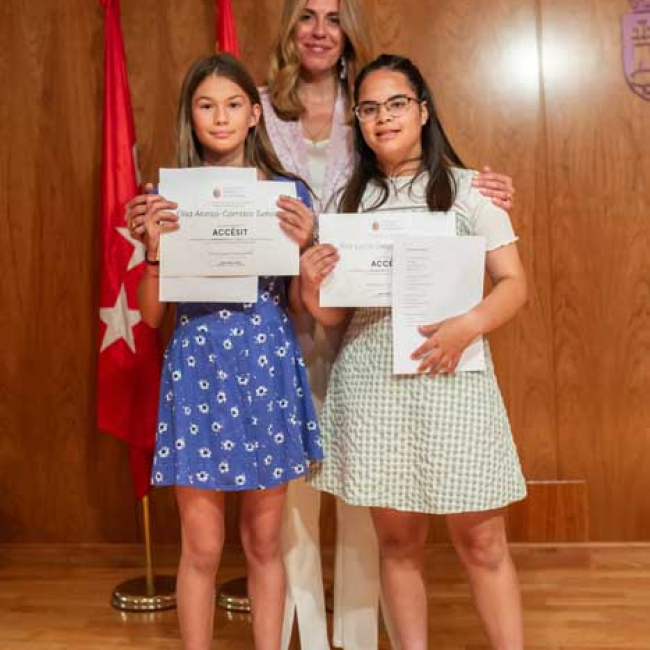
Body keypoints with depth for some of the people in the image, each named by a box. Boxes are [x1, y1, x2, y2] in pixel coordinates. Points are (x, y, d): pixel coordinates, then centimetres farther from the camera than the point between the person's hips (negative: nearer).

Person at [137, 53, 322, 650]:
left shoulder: (287, 193, 3)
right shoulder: (170, 199, 3)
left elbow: (301, 306, 3)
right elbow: (152, 315, 1)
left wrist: (302, 244, -14)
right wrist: (156, 245, -14)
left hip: (268, 368, 1)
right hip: (197, 368, 0)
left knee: (264, 541, 12)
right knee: (202, 548, 6)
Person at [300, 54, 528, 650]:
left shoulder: (466, 188, 3)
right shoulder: (350, 200, 11)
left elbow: (514, 284, -1)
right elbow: (335, 312, 9)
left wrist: (469, 325, -19)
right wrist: (311, 287, -13)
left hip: (451, 377, -2)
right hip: (370, 378, 3)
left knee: (481, 539, 2)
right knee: (398, 540, 10)